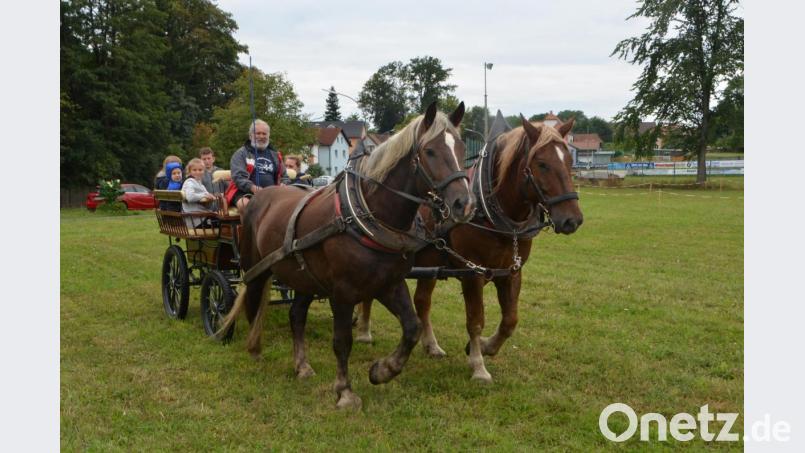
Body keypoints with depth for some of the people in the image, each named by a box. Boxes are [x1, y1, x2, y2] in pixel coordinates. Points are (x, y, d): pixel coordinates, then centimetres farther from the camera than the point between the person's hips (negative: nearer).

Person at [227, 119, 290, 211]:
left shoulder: (275, 155, 21)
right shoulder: (241, 154, 8)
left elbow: (284, 177, 25)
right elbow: (238, 176, -6)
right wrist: (253, 188, -25)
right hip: (245, 192, -3)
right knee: (244, 204, -37)